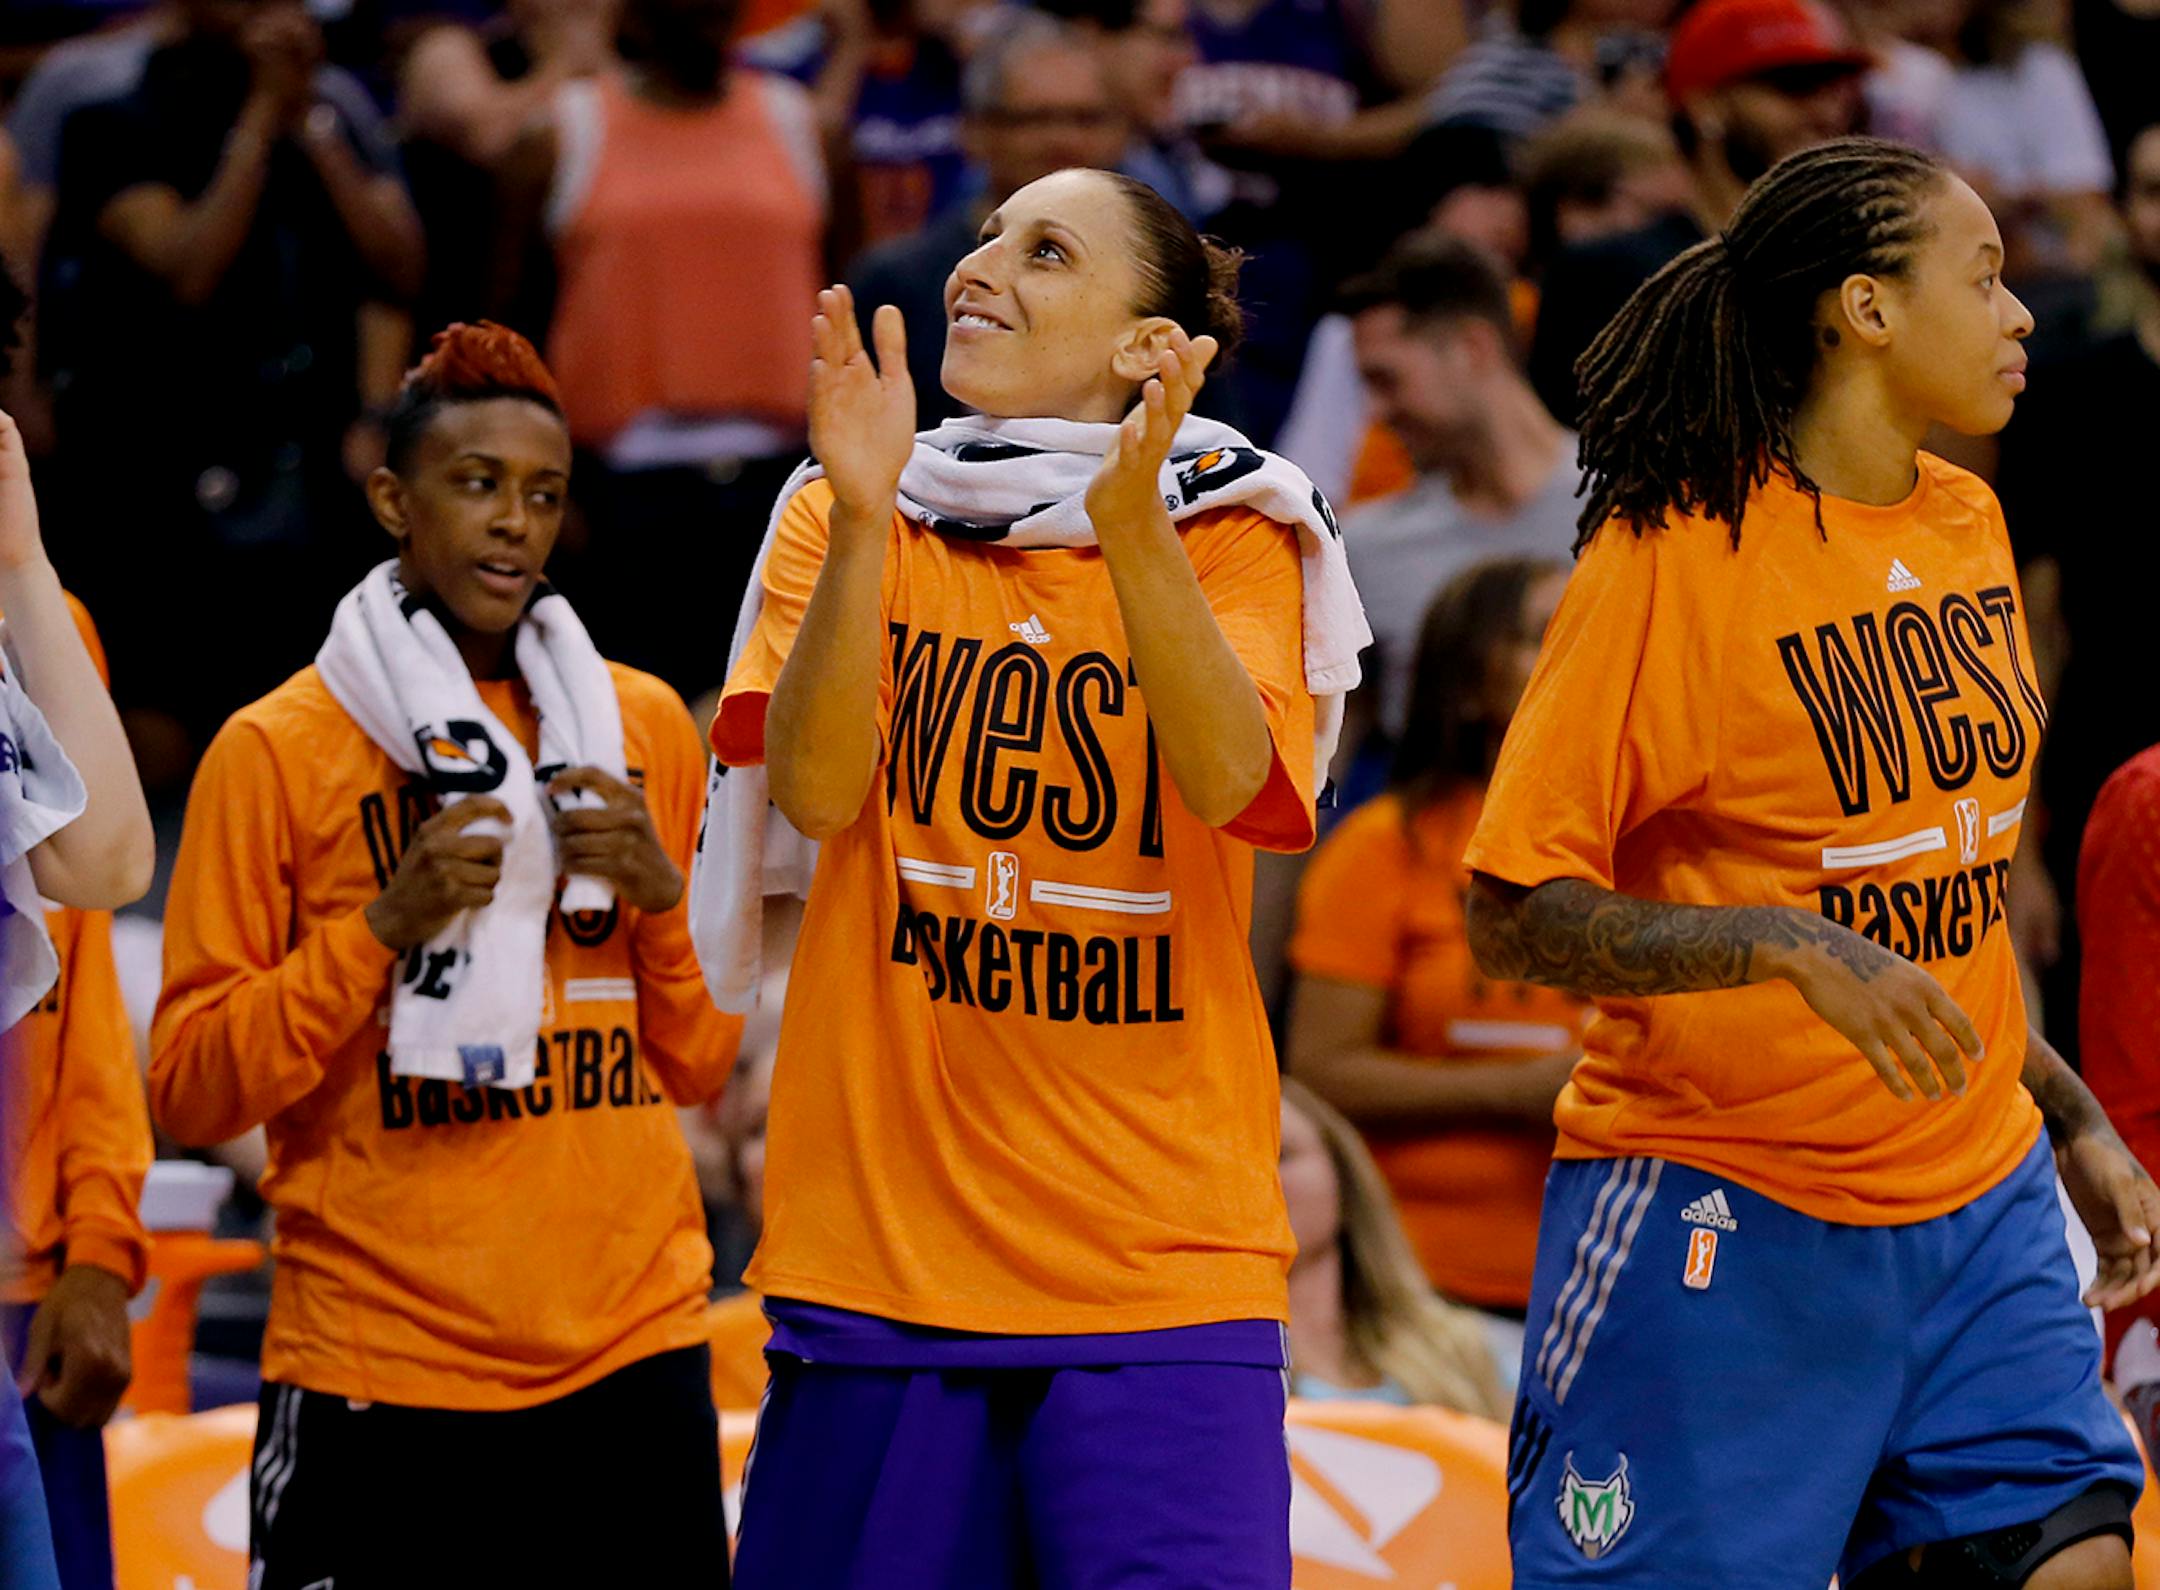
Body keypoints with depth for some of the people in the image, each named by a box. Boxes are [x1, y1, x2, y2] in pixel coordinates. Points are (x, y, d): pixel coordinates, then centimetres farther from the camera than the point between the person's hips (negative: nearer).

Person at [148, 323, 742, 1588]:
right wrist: (382, 926, -14)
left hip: (631, 1359, 3)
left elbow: (699, 1064, 15)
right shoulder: (278, 749, 0)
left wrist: (662, 896, -3)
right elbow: (190, 1090, -3)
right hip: (378, 1375, -3)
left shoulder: (644, 724, 11)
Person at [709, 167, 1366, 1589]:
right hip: (880, 1247, 1)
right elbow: (816, 790, -8)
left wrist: (1129, 526, -27)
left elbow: (1230, 781, -14)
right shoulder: (846, 527, 9)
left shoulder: (1230, 535, 5)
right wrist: (865, 516, -20)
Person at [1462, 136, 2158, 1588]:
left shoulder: (1966, 527, 10)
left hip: (1978, 1202, 6)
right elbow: (1516, 917, -15)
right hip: (1724, 1218, -6)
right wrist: (1797, 950, -27)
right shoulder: (1673, 553, -12)